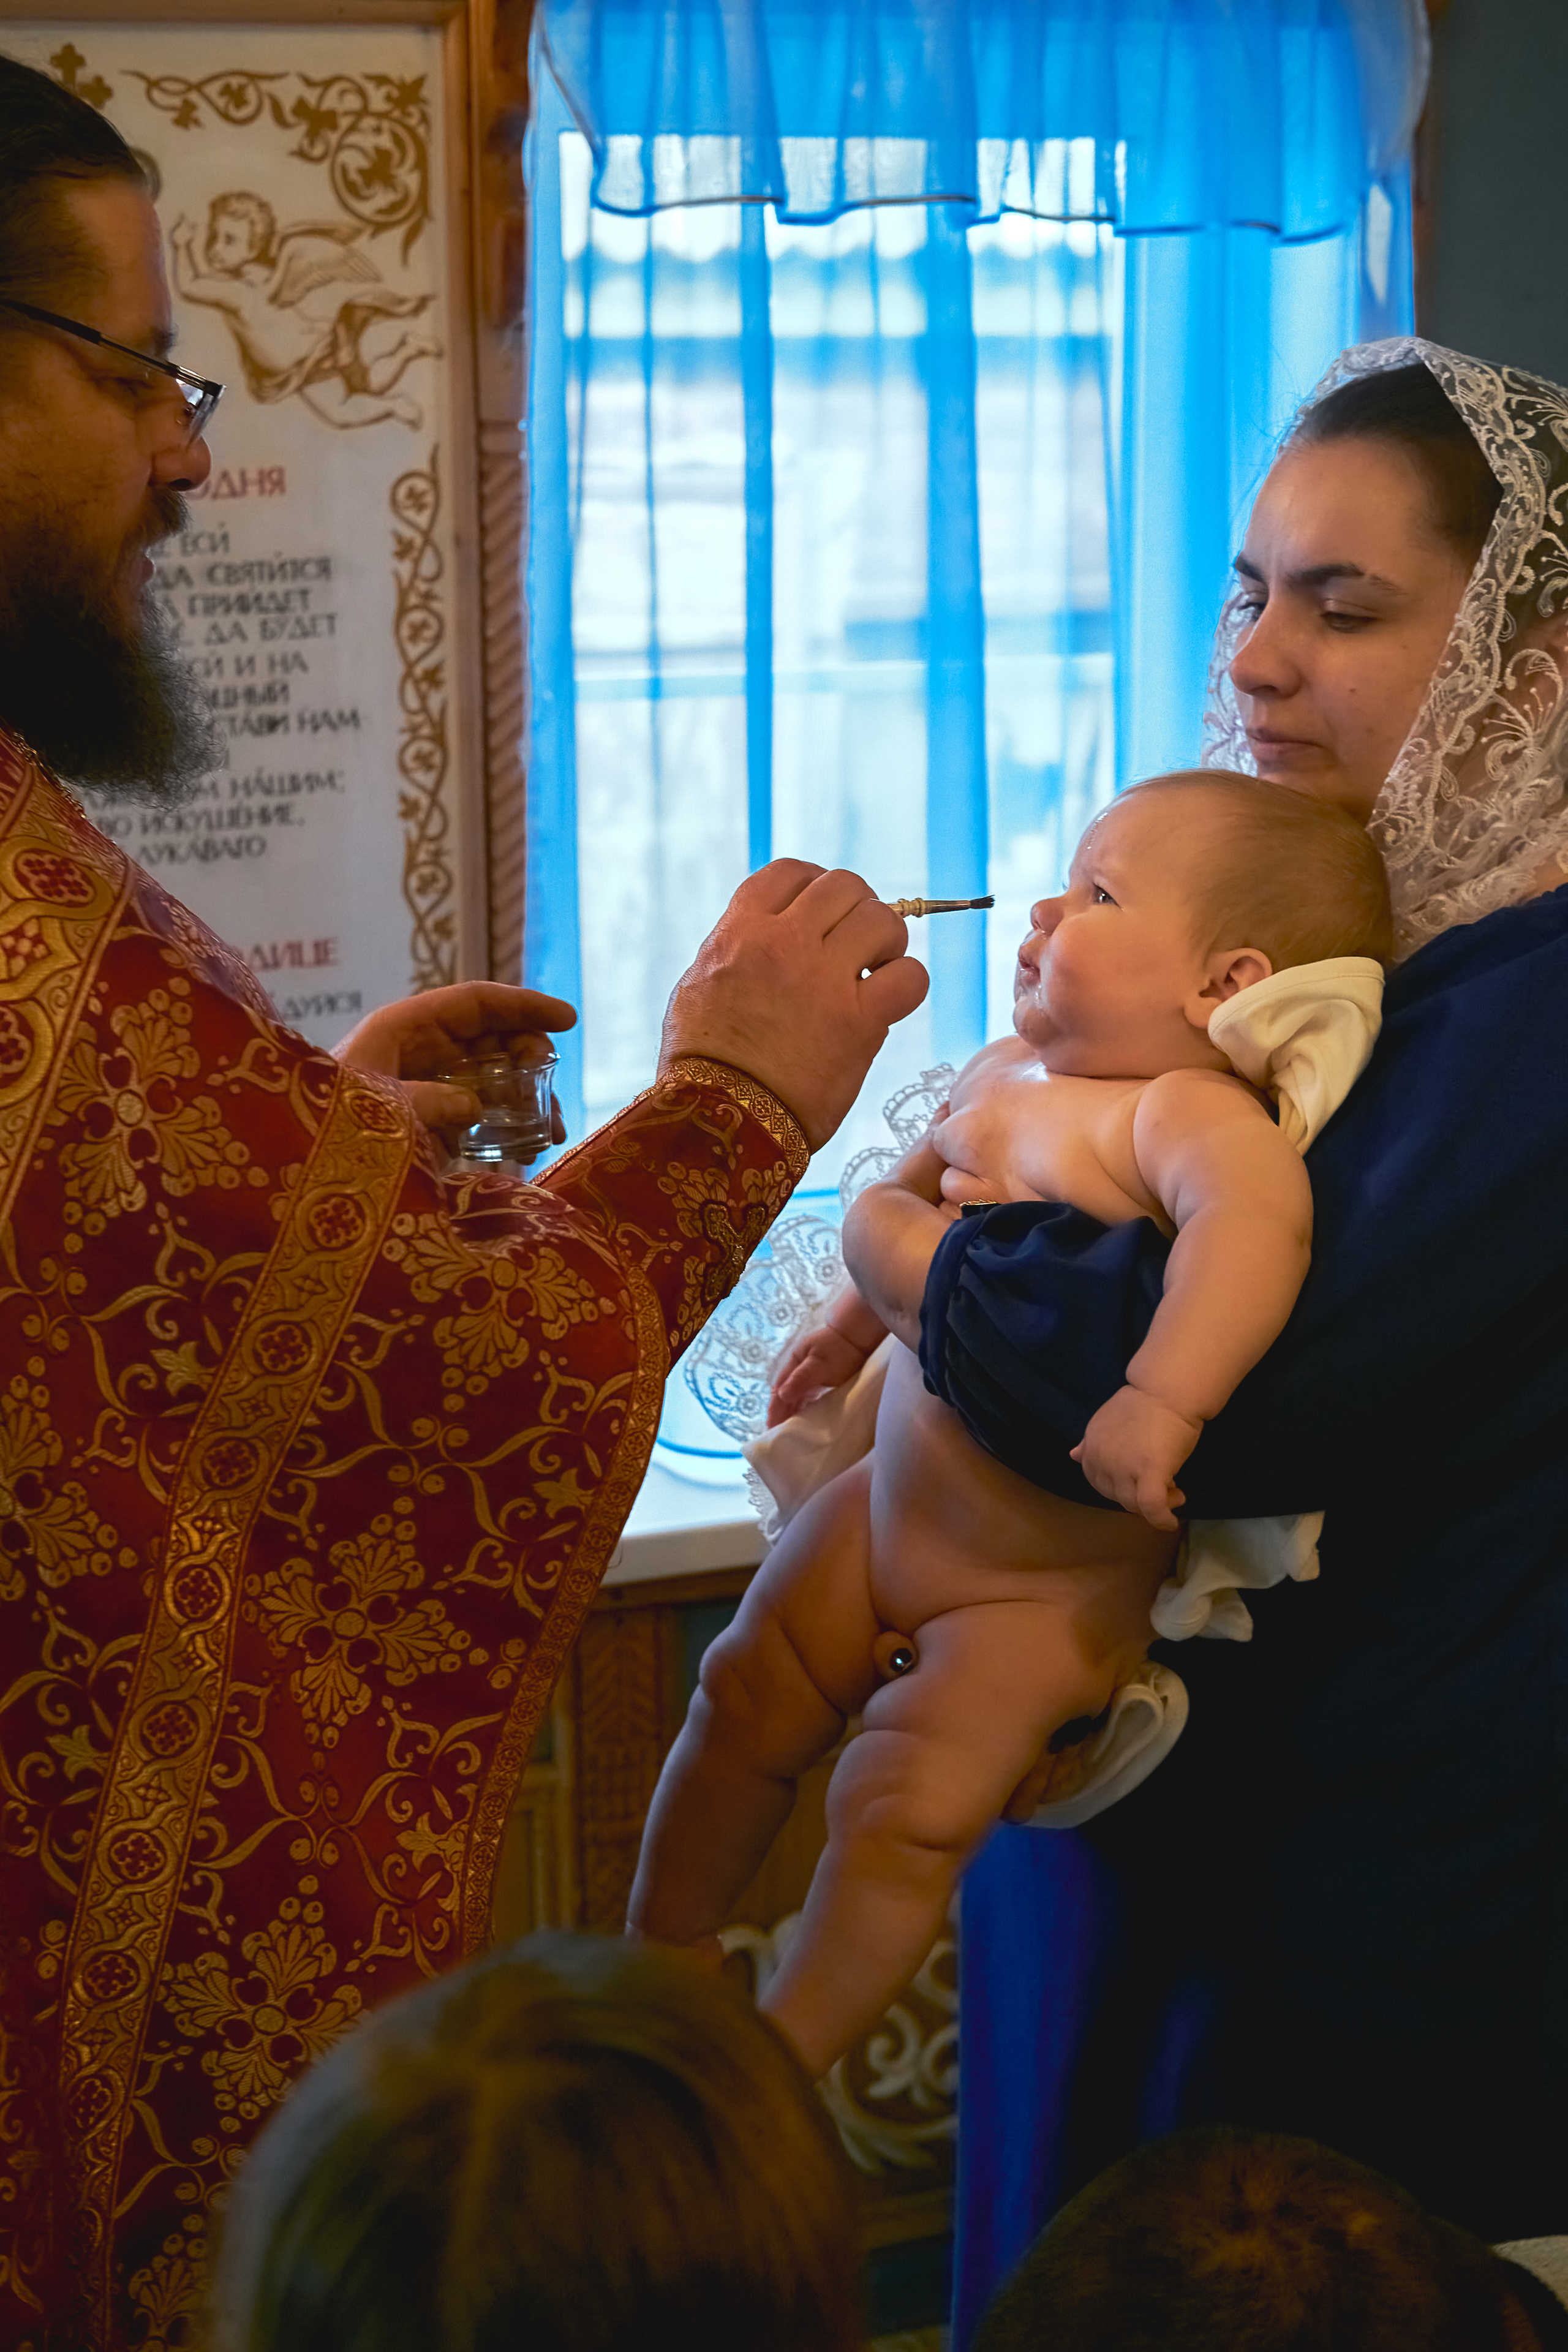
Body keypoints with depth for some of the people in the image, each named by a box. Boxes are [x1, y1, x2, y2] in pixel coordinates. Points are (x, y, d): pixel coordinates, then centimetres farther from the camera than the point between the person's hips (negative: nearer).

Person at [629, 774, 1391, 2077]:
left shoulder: (1187, 1112, -27)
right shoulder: (1004, 1072, 2)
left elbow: (1256, 1218, -48)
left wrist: (1162, 1396, -56)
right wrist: (856, 1319, 29)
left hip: (1046, 1590, -8)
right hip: (891, 1507, 9)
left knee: (905, 1811, -12)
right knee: (746, 1702, 15)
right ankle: (656, 1958, 34)